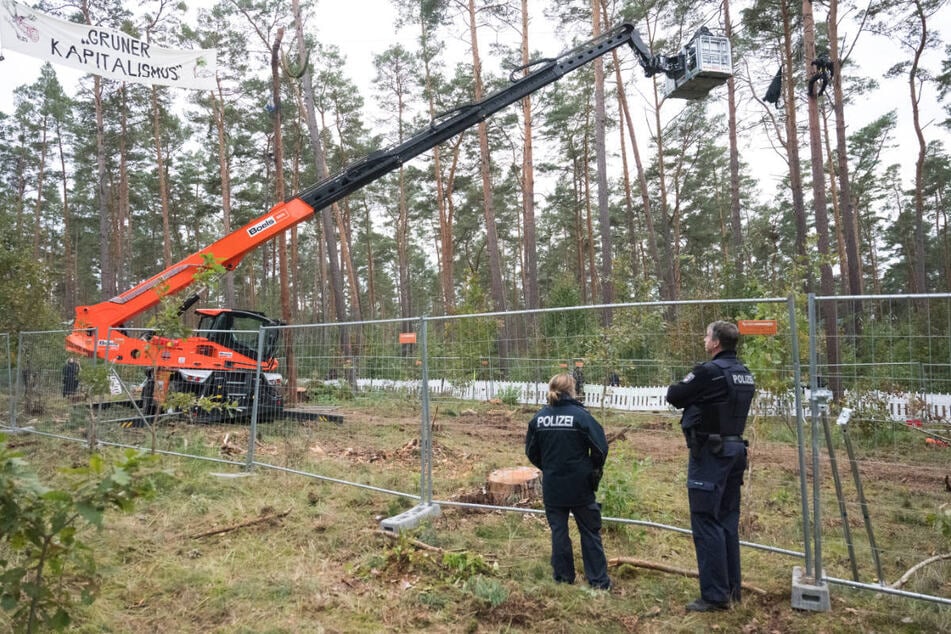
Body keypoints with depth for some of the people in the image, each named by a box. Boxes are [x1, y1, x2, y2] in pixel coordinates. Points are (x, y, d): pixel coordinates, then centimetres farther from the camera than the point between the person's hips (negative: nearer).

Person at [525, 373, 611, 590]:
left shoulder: (539, 417, -3)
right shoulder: (580, 415, -14)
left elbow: (531, 451, 5)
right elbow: (600, 447, -13)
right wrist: (594, 469, 5)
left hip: (552, 485, 3)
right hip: (580, 485, -2)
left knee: (558, 530, 13)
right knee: (590, 532, 11)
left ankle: (563, 578, 20)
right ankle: (599, 580, 17)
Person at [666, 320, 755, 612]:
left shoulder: (709, 372, -18)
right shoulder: (744, 374, 9)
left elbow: (673, 396, -9)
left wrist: (686, 389, 10)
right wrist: (697, 396, 6)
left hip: (710, 452, -9)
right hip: (734, 449, 9)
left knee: (706, 522, -3)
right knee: (728, 520, 15)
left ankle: (715, 595, 2)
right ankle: (732, 588, 24)